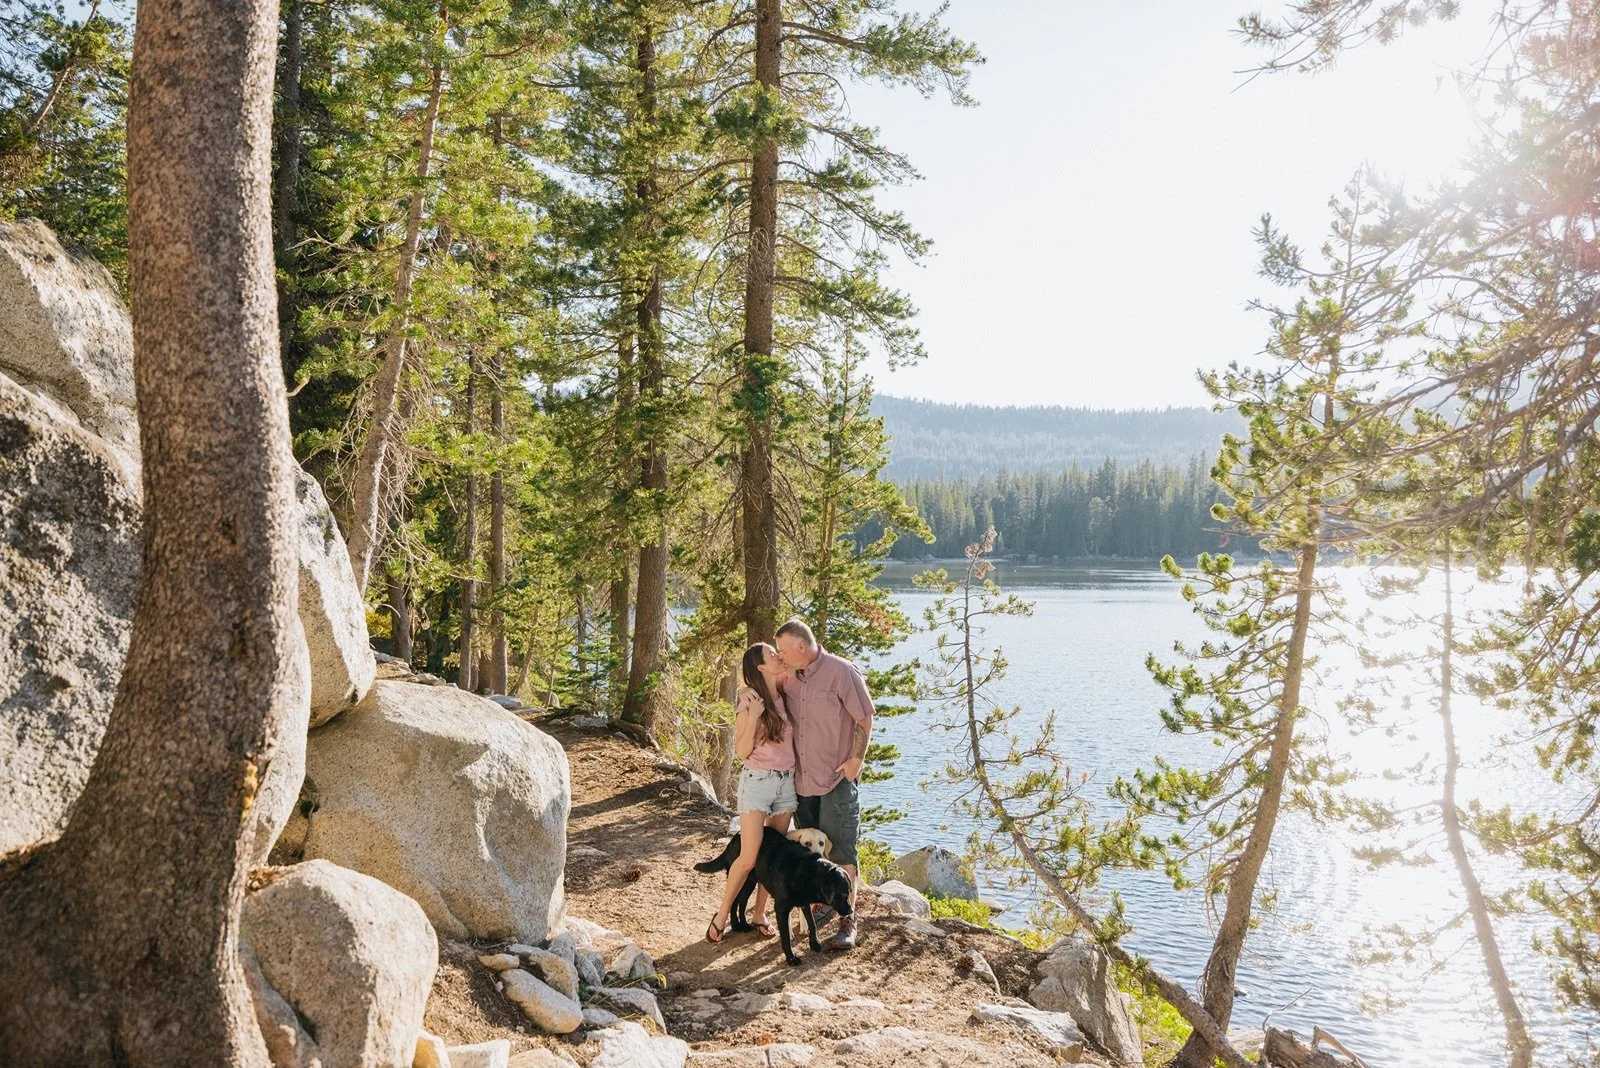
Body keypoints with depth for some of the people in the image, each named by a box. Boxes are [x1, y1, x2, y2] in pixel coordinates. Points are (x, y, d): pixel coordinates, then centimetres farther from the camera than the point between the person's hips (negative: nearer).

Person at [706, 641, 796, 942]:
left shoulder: (786, 700, 6)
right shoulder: (749, 703, -9)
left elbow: (794, 740, 11)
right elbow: (742, 751, -10)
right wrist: (754, 716, -22)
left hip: (787, 782, 5)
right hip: (757, 782, -5)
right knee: (749, 857, -8)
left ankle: (760, 914, 20)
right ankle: (722, 915, 7)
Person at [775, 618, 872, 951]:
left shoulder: (842, 672, -13)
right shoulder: (789, 678, 6)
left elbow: (865, 718, -10)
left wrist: (857, 760, -12)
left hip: (837, 778, -6)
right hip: (802, 778, 7)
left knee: (841, 852, -3)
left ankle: (848, 921, 4)